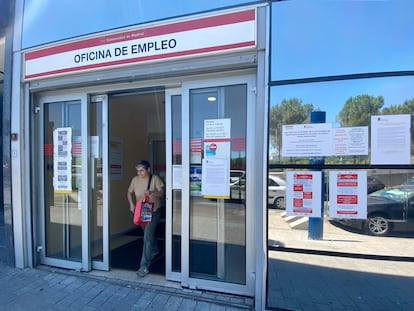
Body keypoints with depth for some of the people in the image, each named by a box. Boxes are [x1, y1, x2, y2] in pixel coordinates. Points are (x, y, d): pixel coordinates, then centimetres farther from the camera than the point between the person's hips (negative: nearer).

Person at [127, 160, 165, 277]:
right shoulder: (135, 179, -3)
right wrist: (131, 204, -5)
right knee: (149, 234, 23)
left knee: (147, 237, -11)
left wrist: (152, 192, -36)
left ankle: (144, 266, -1)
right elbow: (129, 192, 10)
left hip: (153, 211, -5)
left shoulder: (155, 178, -14)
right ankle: (155, 250, 51)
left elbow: (162, 193, -17)